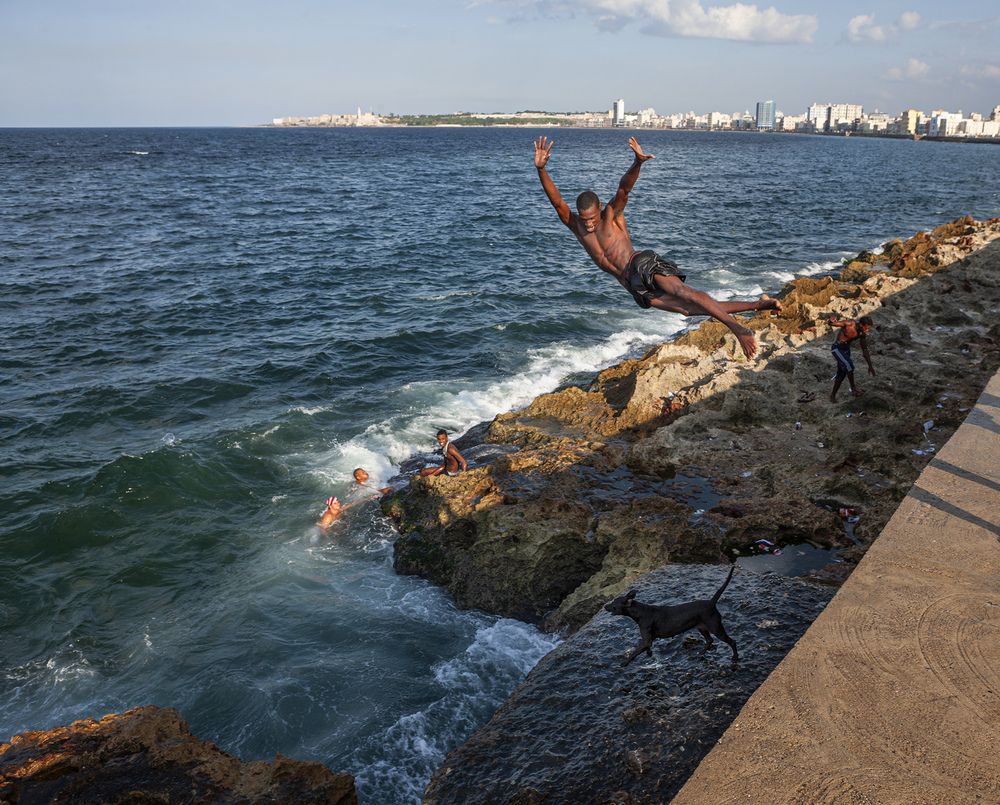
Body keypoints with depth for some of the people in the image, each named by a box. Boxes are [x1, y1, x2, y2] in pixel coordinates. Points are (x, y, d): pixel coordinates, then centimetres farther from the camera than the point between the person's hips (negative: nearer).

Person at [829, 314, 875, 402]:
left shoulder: (862, 333, -7)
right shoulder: (849, 323, -25)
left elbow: (865, 350, 4)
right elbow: (831, 323, -19)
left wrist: (870, 366, 6)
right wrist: (832, 321, -46)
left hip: (846, 349, 7)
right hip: (837, 348, -7)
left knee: (842, 374, 9)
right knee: (849, 365, -26)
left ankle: (833, 395, 23)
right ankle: (853, 388, -9)